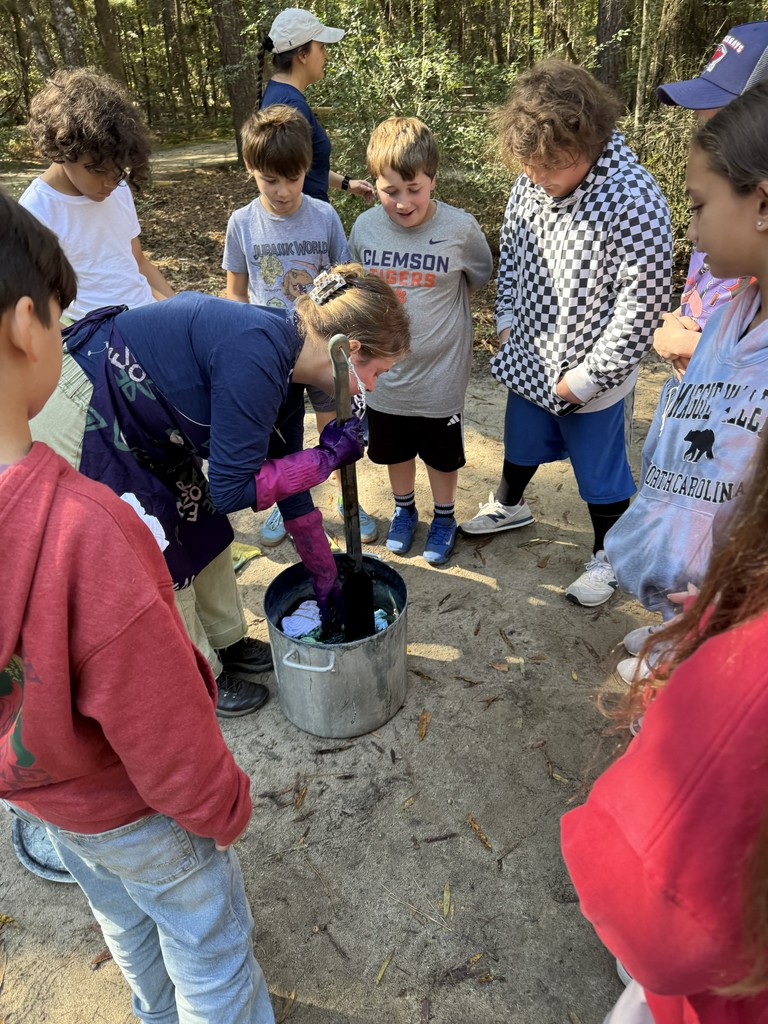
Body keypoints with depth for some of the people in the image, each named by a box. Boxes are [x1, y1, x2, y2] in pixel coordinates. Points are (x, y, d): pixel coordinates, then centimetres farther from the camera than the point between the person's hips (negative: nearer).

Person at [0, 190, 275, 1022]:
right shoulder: (80, 528, -42)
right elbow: (157, 726, -29)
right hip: (130, 804, -7)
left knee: (124, 922, 34)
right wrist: (221, 809, -9)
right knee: (208, 950, 22)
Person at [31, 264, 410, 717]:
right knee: (161, 560, 4)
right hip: (78, 420, -9)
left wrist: (326, 578, 16)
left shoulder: (284, 372, 0)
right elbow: (232, 489, -25)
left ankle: (225, 642, 39)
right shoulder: (257, 358, -29)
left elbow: (289, 484, 9)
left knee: (203, 529, 16)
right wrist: (327, 456, -15)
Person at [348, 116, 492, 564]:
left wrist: (438, 309, -1)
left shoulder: (460, 228, -17)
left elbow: (479, 279, 3)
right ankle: (404, 509, 46)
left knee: (442, 455, 16)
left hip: (440, 374, -2)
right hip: (385, 372, 3)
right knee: (395, 450, 21)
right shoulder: (365, 227, -9)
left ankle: (444, 517, 40)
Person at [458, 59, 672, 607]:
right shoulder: (531, 183, -6)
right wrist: (507, 320, 5)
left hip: (592, 377, -6)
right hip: (530, 359, 6)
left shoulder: (634, 203, -26)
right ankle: (510, 505, 54)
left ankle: (609, 555, 36)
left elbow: (642, 305, -23)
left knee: (600, 473, 12)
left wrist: (584, 377, -20)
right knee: (521, 442, 27)